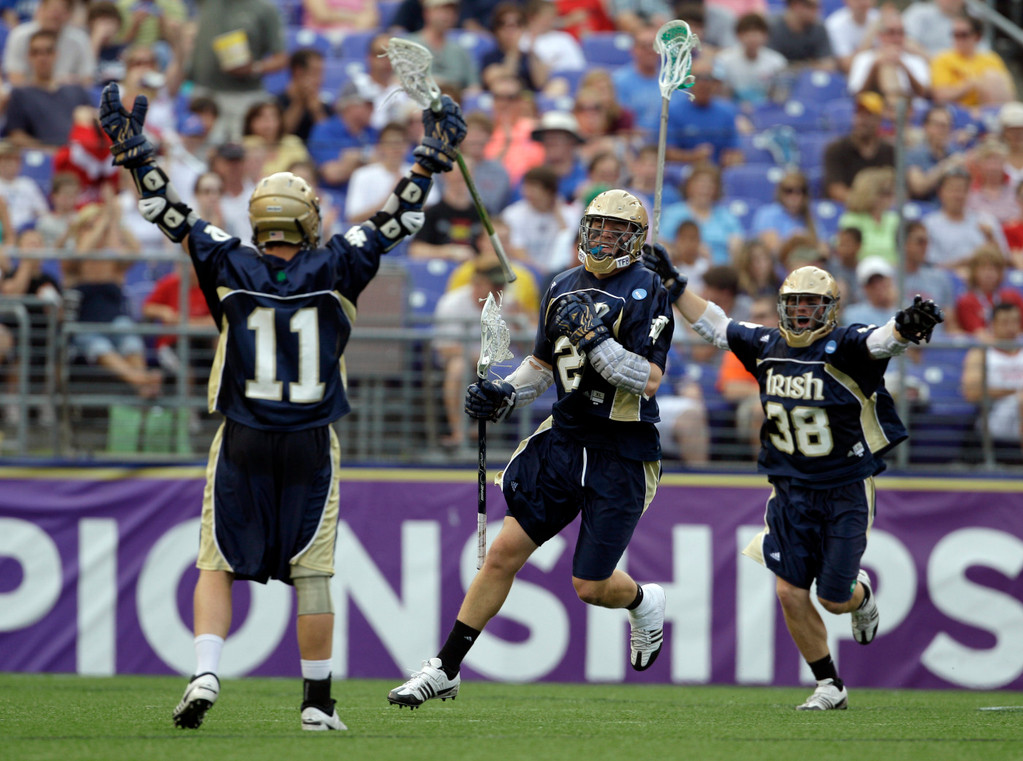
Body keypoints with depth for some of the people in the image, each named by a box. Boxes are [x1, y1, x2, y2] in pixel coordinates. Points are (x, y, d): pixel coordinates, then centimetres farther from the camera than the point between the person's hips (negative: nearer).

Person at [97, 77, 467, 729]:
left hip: (242, 443, 0)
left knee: (218, 565, 8)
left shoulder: (230, 268, -3)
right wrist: (431, 157, 8)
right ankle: (318, 701, 8)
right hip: (310, 446, 0)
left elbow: (170, 211, 0)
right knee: (312, 574, 6)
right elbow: (397, 220, 2)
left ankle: (206, 674, -11)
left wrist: (134, 150, 4)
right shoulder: (335, 271, -3)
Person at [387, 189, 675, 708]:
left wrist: (593, 337, -22)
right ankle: (445, 669, 3)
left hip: (621, 455, -5)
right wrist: (502, 395, 7)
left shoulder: (645, 291, -9)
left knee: (590, 586, 0)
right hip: (564, 438, 5)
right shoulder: (564, 288, 11)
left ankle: (644, 602, 35)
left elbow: (649, 380, -17)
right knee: (504, 554, -2)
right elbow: (543, 365, 23)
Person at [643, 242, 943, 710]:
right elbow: (714, 326, 14)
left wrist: (906, 328, -56)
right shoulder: (767, 347, 1)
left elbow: (881, 341, -34)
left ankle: (862, 594, 39)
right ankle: (829, 687, 11)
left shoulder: (843, 348, -14)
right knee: (790, 592, -5)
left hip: (845, 493, -4)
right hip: (791, 491, 4)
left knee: (834, 599, 0)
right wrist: (672, 285, 10)